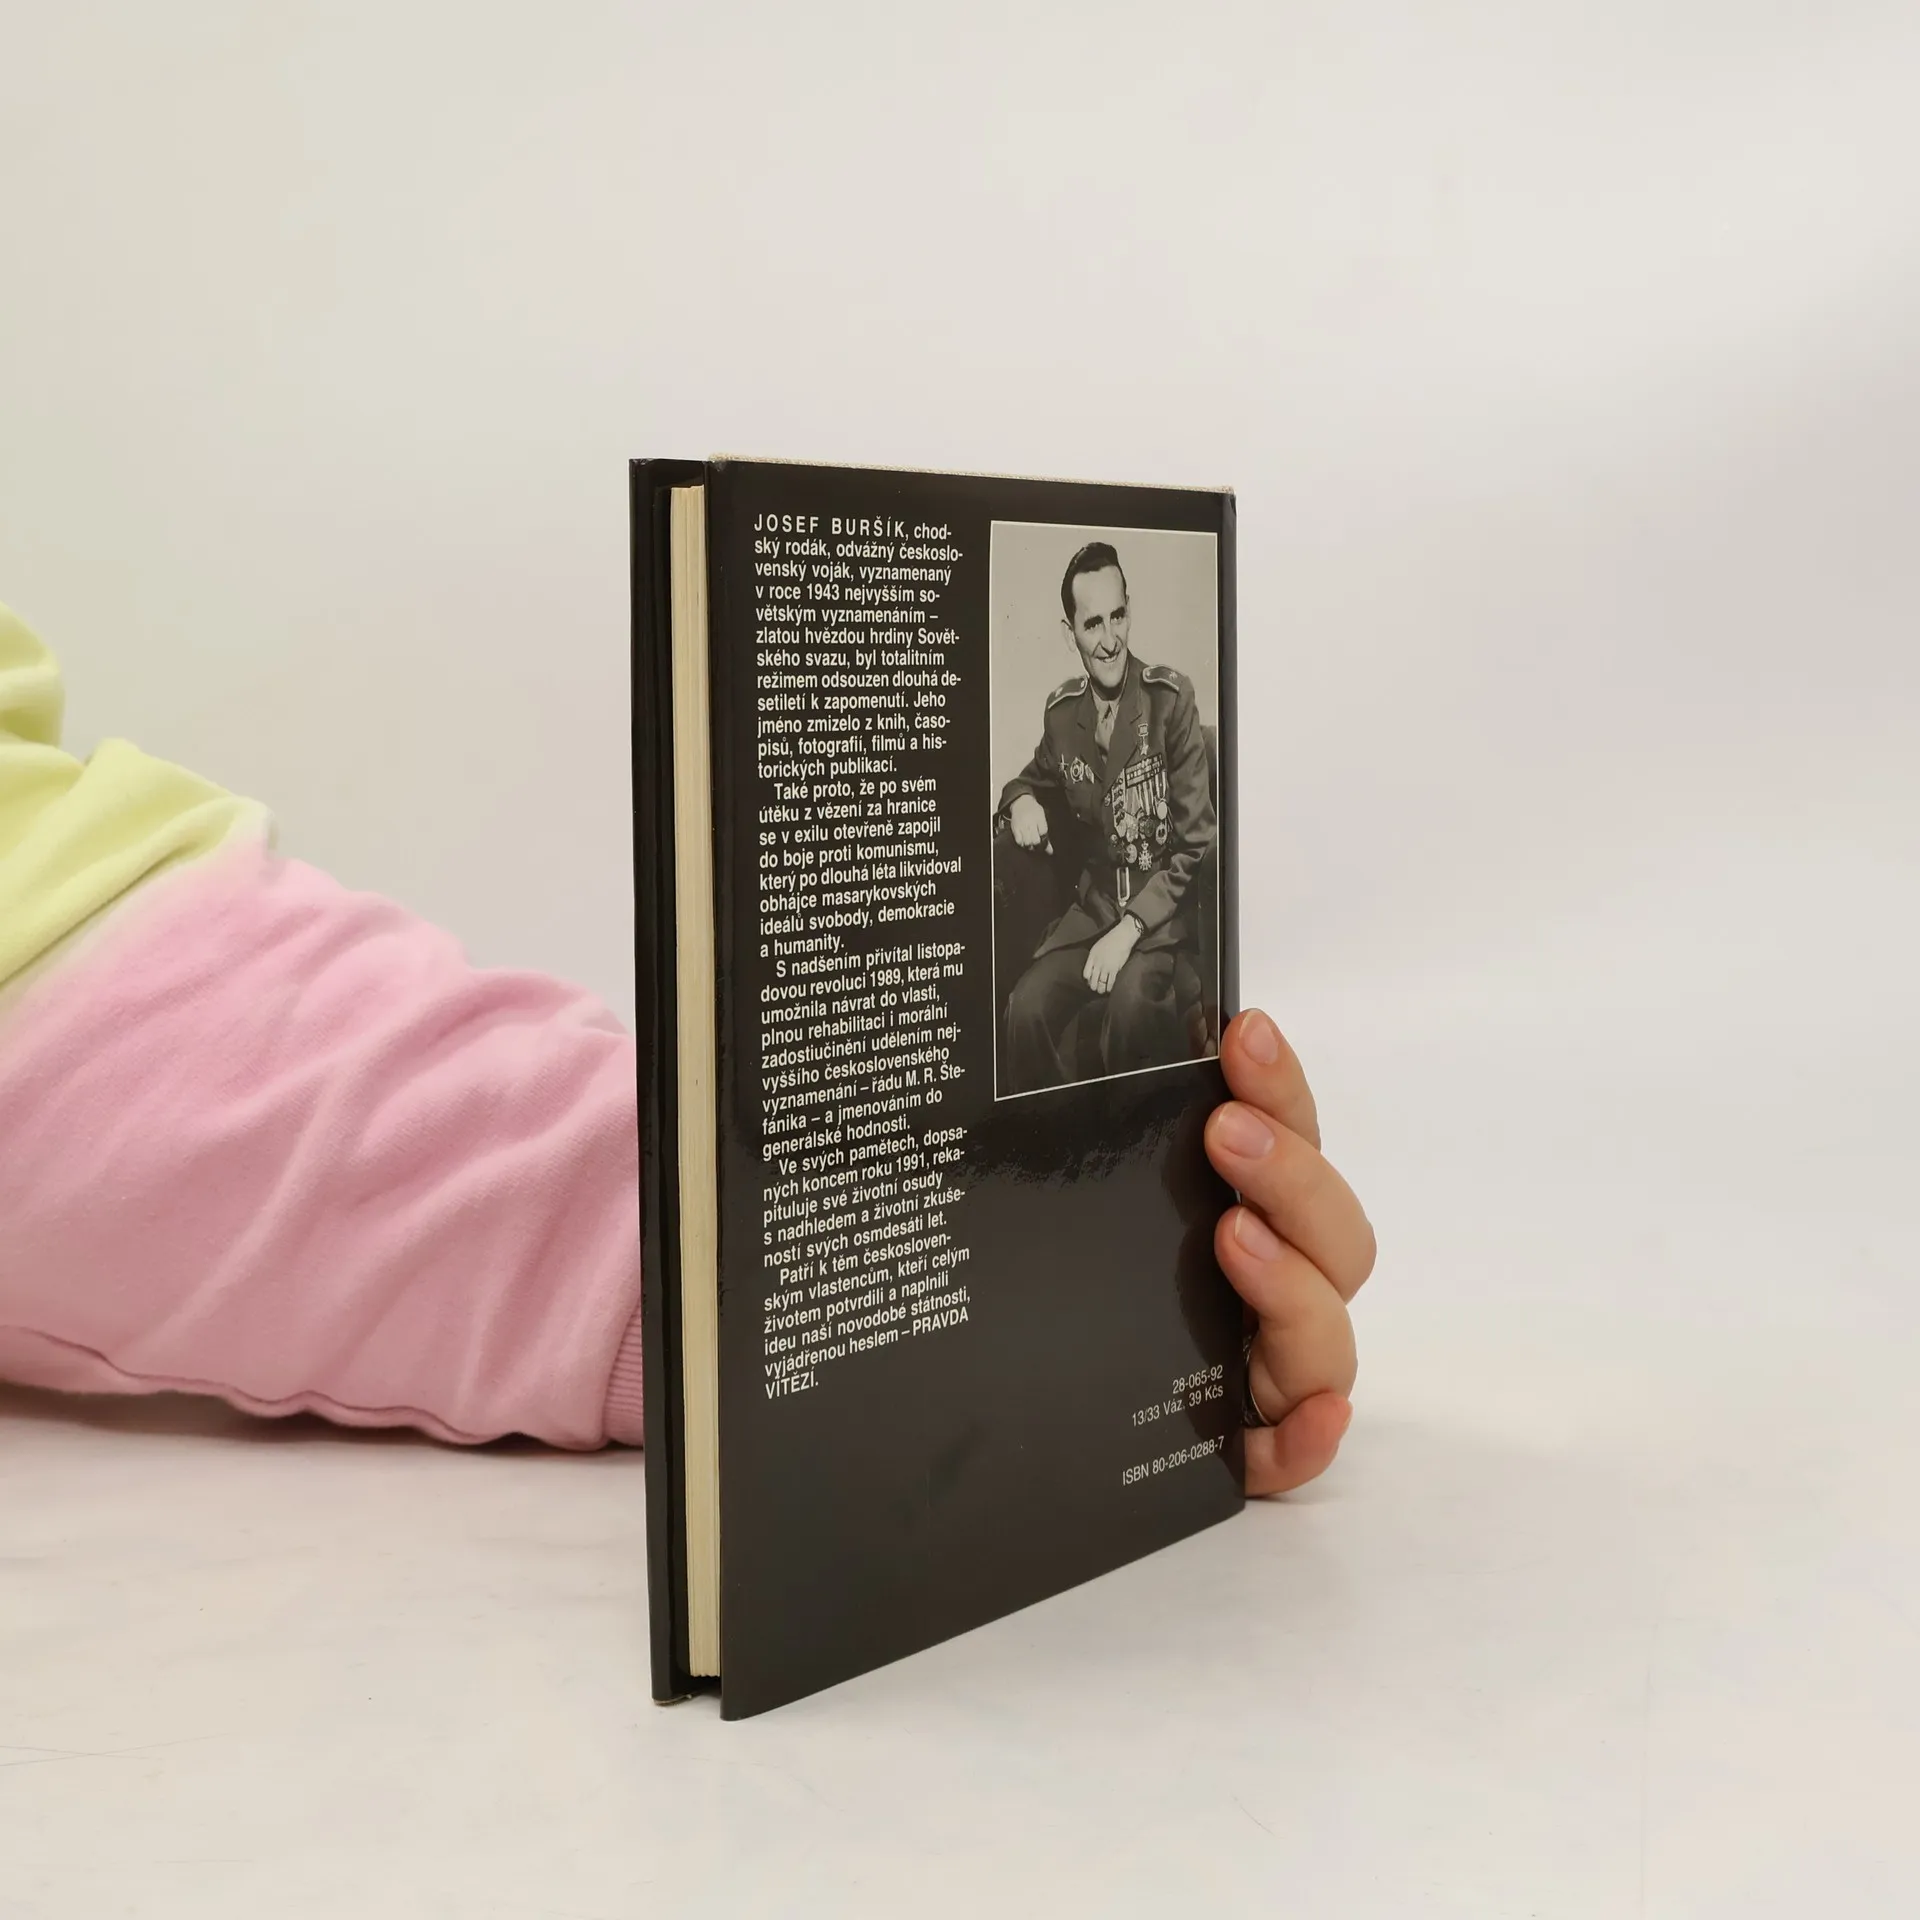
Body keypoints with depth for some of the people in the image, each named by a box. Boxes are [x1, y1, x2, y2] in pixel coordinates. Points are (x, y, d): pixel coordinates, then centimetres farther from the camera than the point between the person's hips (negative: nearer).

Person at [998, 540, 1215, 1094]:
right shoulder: (1061, 711, 4)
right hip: (1093, 905, 4)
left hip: (1164, 909, -4)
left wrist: (1130, 930, -18)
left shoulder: (1171, 699, -10)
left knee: (1130, 1002, -35)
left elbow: (1196, 843, -9)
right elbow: (1037, 778, 27)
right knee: (1026, 1008, -24)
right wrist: (1022, 801, 0)